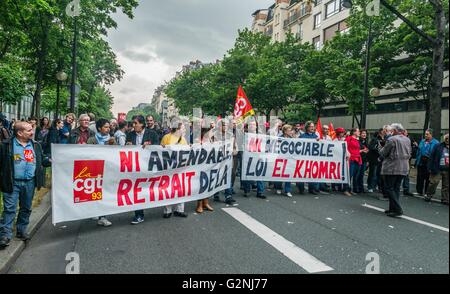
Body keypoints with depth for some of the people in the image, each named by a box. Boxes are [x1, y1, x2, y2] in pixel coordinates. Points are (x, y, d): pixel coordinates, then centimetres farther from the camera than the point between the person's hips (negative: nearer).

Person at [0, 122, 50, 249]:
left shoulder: (36, 145, 7)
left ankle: (21, 230, 28)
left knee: (26, 208, 14)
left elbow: (42, 160, 12)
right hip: (12, 183, -4)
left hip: (30, 183, 4)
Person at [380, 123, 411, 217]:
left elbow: (383, 153, -10)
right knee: (396, 188, 13)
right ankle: (393, 208, 18)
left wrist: (381, 150, 10)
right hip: (404, 168, 7)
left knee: (389, 188, -1)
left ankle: (397, 209, -8)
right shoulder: (407, 140, 9)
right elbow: (409, 154, 17)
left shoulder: (391, 139, -14)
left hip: (392, 168, -7)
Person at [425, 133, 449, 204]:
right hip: (438, 169, -3)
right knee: (433, 183, -2)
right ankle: (429, 196, 12)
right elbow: (432, 157, -3)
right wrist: (430, 168, -7)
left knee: (446, 186, 9)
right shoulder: (438, 147, -1)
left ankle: (445, 199, 18)